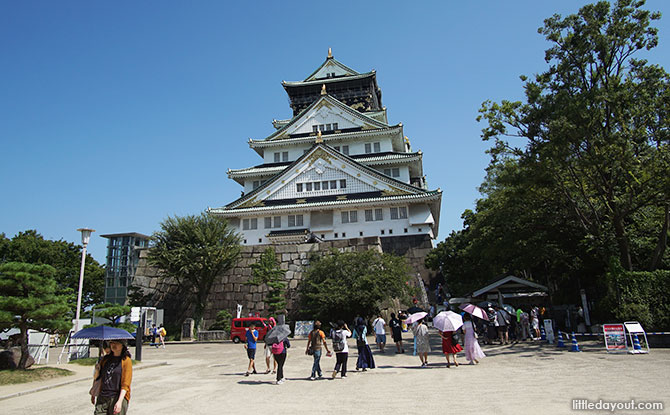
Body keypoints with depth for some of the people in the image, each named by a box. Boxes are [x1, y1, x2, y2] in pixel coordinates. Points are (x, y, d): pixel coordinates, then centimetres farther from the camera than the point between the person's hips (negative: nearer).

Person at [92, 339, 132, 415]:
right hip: (102, 398, 4)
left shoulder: (126, 361, -4)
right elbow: (98, 377, 18)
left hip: (118, 398, -4)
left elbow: (125, 385, -9)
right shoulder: (105, 359, 11)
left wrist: (119, 401, -17)